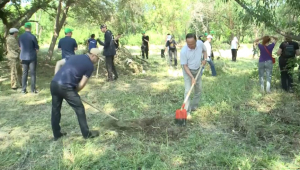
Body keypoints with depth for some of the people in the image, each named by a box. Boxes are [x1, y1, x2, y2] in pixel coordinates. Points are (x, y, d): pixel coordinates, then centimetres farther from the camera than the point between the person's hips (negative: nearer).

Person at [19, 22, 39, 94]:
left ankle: (23, 89, 10)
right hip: (32, 57, -4)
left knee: (25, 73, 10)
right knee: (33, 73, 4)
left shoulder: (21, 37, 1)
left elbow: (20, 47, 12)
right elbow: (37, 48, -7)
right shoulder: (32, 36, -13)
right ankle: (33, 89, 7)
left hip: (24, 57, 4)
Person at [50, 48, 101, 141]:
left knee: (55, 109, 18)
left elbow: (58, 63, 20)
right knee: (79, 108, 8)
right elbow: (81, 84, -1)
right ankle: (86, 133, 18)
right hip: (66, 87, -7)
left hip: (54, 83, 7)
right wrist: (74, 92, 15)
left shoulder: (74, 56, 23)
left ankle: (56, 134, 31)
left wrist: (57, 78, 18)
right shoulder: (90, 66, 4)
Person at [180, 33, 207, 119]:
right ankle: (187, 111, -11)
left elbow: (204, 50, 7)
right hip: (188, 70, -5)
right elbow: (185, 65, -23)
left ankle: (194, 106, 28)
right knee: (187, 90, -14)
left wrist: (205, 59, -9)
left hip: (197, 70, 5)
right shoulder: (183, 51, -30)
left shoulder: (200, 43, -18)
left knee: (198, 90, 12)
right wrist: (192, 77, -28)